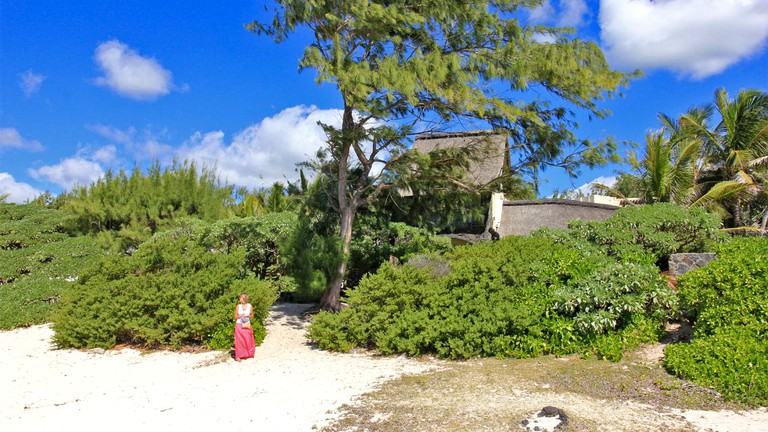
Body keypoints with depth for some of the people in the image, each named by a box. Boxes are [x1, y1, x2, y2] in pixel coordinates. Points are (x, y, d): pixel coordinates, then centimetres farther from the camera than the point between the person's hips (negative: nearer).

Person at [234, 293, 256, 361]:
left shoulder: (250, 306, 0)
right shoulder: (238, 306, 1)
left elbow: (252, 316, 9)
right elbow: (235, 316, 5)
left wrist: (248, 316, -12)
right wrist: (240, 316, -14)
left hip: (247, 325, 0)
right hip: (239, 325, 0)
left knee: (248, 340, 3)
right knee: (239, 341, -2)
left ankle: (247, 354, 16)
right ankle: (238, 356, 2)